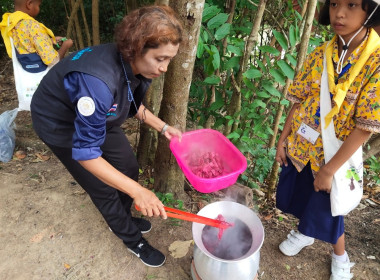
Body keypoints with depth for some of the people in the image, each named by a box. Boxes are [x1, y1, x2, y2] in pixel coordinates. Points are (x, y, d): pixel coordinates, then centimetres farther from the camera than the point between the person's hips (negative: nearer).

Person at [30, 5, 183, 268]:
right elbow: (86, 154, -36)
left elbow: (132, 104, 4)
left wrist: (162, 127, -8)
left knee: (129, 168, 10)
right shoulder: (99, 81, -42)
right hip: (60, 125, -6)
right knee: (105, 188, 2)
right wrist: (137, 192, -39)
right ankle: (133, 240, 28)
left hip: (97, 117, 7)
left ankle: (122, 219, 39)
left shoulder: (136, 65, -17)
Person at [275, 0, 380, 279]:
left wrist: (330, 169, -17)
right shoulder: (321, 54, -5)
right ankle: (305, 233, 54)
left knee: (326, 211, 14)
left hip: (334, 155, -4)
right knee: (297, 196, 21)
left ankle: (340, 257, 47)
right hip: (300, 145, 4)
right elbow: (300, 100, 2)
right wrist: (283, 139, 2)